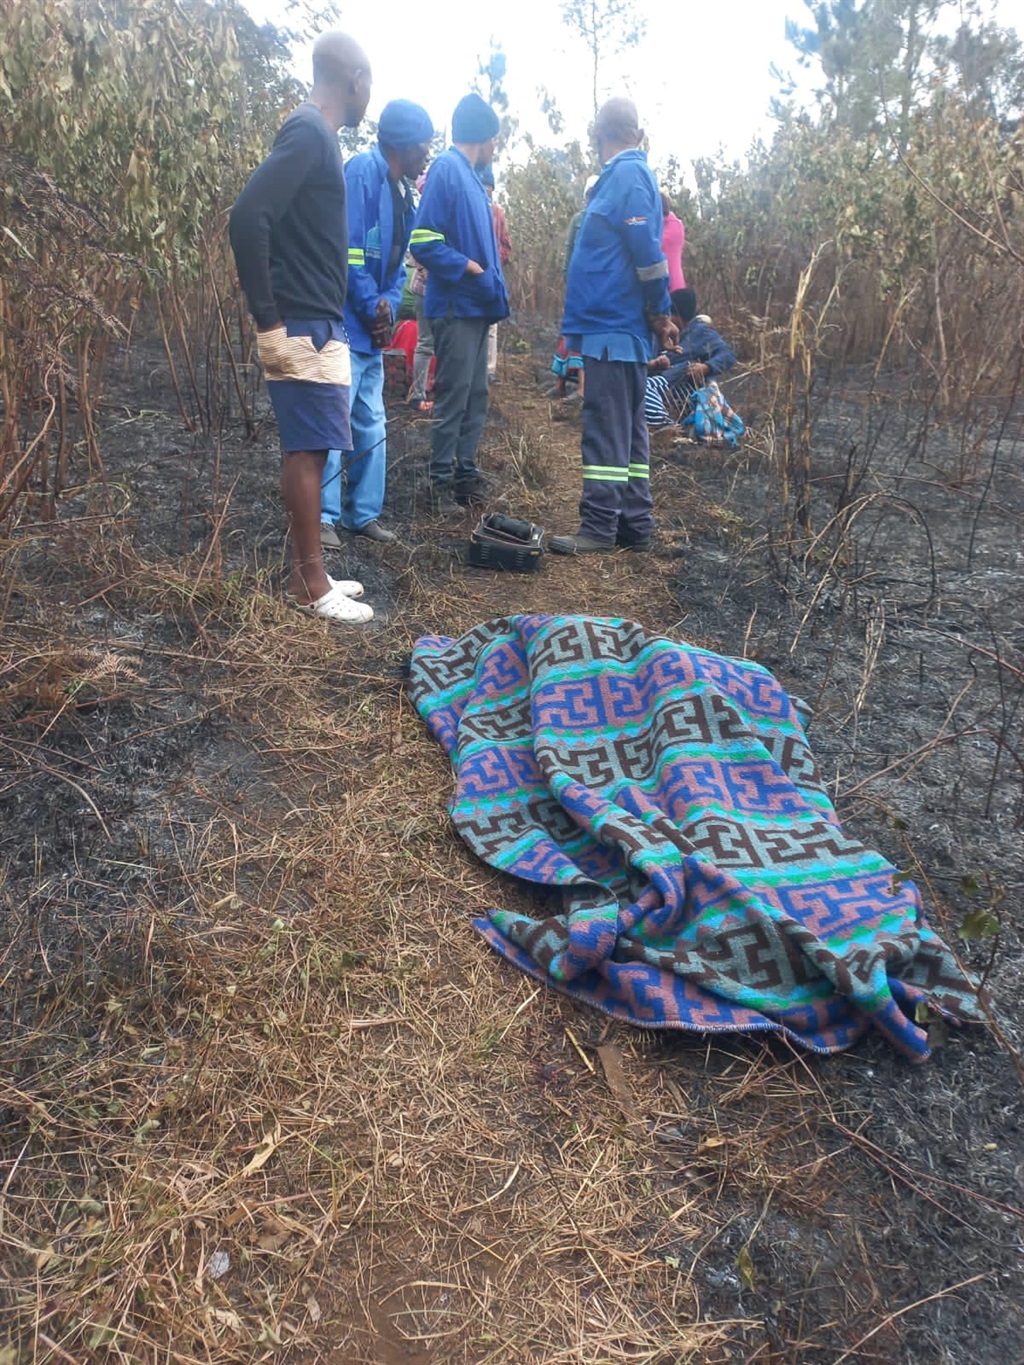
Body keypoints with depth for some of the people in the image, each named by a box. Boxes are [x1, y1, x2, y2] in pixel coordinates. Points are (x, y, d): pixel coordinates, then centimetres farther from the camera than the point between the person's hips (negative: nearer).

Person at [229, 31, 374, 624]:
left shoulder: (318, 134, 18)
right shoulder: (309, 132, -12)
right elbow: (248, 216, -22)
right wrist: (269, 321, -20)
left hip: (319, 326, 9)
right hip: (304, 329, -9)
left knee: (310, 450, 10)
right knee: (307, 451, -6)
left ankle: (310, 573, 18)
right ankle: (310, 584, 2)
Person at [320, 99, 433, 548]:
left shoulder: (401, 192, 16)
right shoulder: (363, 170, -10)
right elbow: (349, 248, -18)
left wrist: (389, 308, -1)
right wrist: (373, 307, -12)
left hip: (371, 328, 9)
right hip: (344, 321, -9)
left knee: (371, 426, 10)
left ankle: (363, 514, 18)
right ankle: (323, 517, -2)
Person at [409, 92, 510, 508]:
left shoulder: (468, 175, 17)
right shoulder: (447, 170, -10)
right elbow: (424, 242, -18)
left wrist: (490, 281, 10)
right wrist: (471, 268, -17)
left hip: (475, 306, 9)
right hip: (456, 306, -9)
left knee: (476, 395, 12)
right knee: (453, 396, -6)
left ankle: (466, 473, 20)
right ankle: (441, 482, 1)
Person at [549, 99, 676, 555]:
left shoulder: (625, 174, -11)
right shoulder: (630, 173, 18)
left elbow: (647, 248, -18)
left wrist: (660, 311, -10)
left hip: (611, 324, -10)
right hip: (620, 324, 10)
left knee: (606, 429, -8)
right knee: (628, 427, 9)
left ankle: (600, 527, -5)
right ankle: (634, 524, 14)